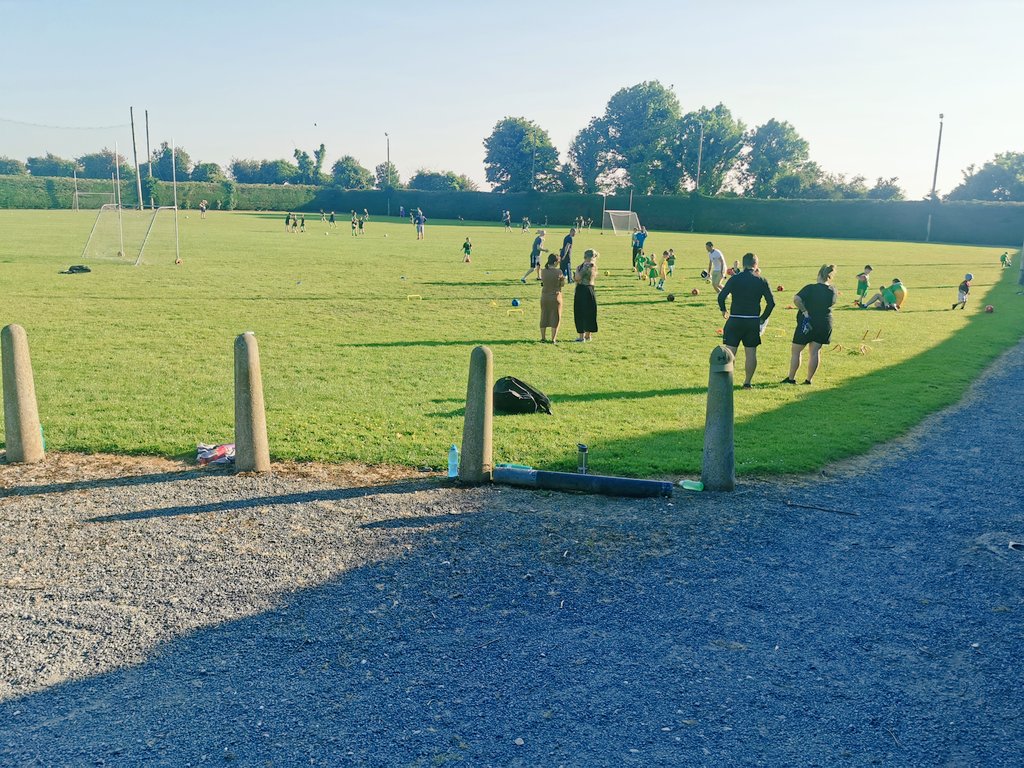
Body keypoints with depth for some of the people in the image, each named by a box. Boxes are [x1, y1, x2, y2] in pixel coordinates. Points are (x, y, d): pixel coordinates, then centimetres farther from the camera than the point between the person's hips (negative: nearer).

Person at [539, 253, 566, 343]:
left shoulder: (543, 271, -4)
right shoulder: (558, 272, -14)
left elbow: (543, 281, 8)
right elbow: (562, 285, -5)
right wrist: (563, 278, 13)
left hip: (544, 297, 4)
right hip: (555, 296, -4)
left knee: (544, 317, 16)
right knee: (555, 318, 7)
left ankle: (543, 338, 22)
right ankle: (553, 339, 7)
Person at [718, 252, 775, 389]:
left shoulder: (735, 279, -3)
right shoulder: (761, 281, 1)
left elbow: (721, 296, -10)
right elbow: (771, 302, -2)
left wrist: (723, 311, 8)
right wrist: (763, 318, 9)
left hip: (735, 320, -1)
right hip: (753, 321, 1)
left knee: (730, 351, 3)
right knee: (751, 352, 8)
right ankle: (747, 382, 11)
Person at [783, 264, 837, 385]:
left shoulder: (810, 288, -15)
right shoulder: (833, 290, 0)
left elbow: (796, 299, -27)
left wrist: (804, 310, -16)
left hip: (807, 323, -4)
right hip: (825, 324, 4)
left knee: (796, 351, 8)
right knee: (815, 351, 10)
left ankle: (791, 378, 13)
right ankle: (809, 379, 13)